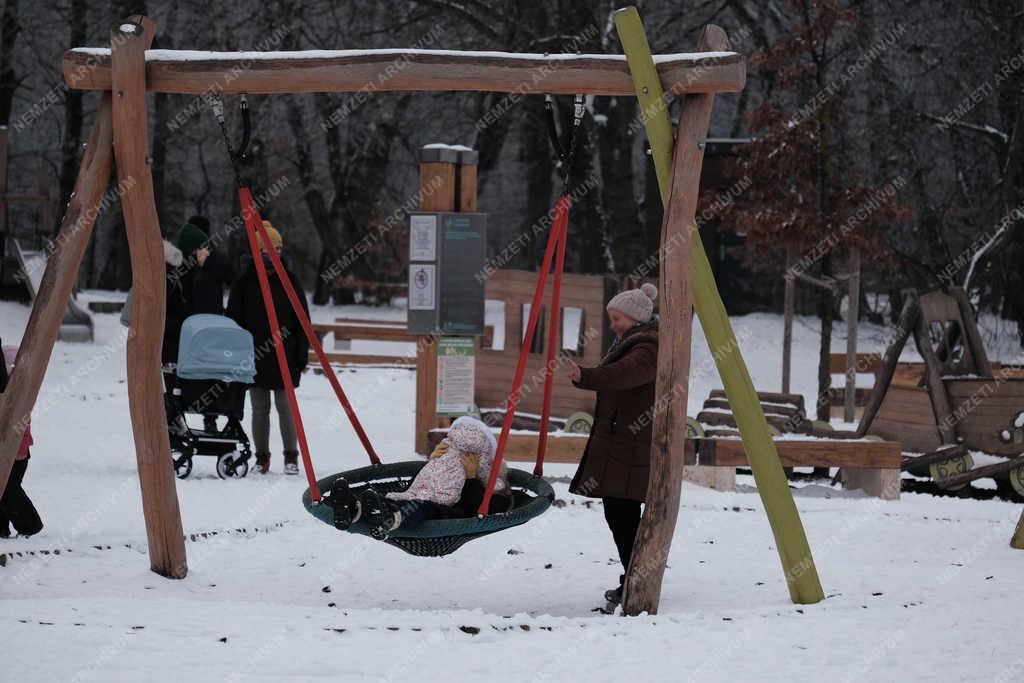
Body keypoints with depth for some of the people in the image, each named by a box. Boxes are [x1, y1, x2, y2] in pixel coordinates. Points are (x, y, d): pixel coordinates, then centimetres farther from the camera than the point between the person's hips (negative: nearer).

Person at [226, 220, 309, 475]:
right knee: (259, 408, 6)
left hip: (284, 356, -1)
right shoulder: (244, 281, 3)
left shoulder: (289, 280, 4)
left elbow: (301, 320, 6)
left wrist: (301, 354, 0)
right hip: (254, 356, 1)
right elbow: (233, 319, 4)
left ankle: (291, 456, 8)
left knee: (285, 406, -1)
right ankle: (262, 457, 14)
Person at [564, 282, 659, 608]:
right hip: (617, 445, 11)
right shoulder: (630, 343, 21)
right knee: (620, 513, 12)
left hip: (631, 450, -11)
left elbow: (624, 373, -34)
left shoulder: (648, 349, -14)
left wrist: (586, 377, -48)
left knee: (622, 513, -12)